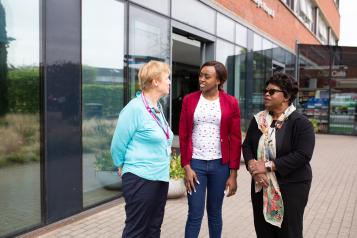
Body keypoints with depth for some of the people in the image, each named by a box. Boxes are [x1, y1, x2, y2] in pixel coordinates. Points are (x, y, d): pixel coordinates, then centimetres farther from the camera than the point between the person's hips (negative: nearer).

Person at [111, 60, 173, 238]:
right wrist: (123, 166, 4)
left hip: (160, 178, 8)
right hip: (141, 179, -8)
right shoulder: (135, 108, -16)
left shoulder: (158, 107, 8)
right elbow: (118, 145, -10)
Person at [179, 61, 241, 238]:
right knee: (195, 214, 2)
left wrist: (233, 173, -3)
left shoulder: (230, 103, -2)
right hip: (195, 163, 0)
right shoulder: (189, 100, 1)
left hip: (220, 165, 0)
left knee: (215, 212, 13)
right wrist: (186, 167, -5)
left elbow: (235, 139, -1)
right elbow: (183, 136, 1)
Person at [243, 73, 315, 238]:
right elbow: (247, 145, 5)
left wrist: (268, 166, -23)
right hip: (261, 185, 5)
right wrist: (252, 165, -16)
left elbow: (302, 155, -20)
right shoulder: (258, 119, 7)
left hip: (291, 186, -5)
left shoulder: (301, 123, -11)